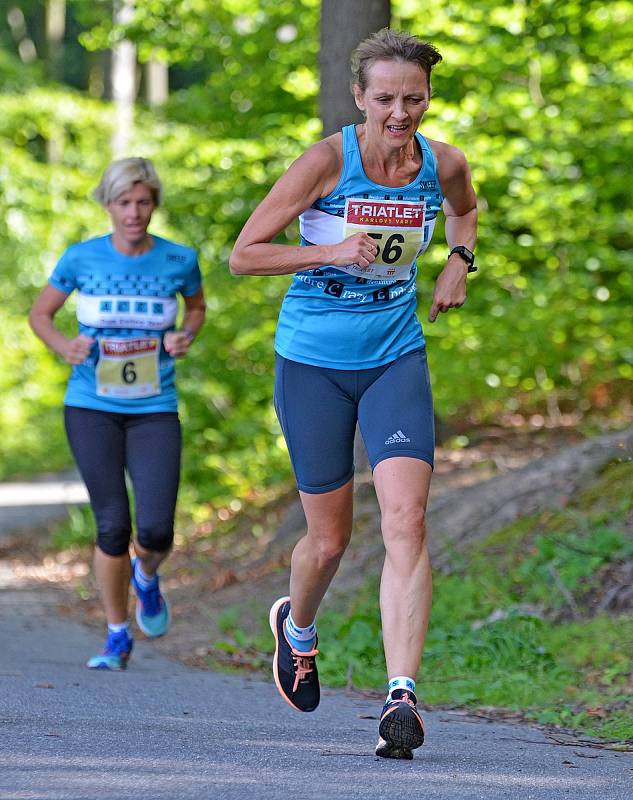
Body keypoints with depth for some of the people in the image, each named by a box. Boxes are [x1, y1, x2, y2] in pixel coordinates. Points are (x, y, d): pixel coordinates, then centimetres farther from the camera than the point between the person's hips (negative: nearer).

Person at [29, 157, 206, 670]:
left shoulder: (178, 260, -1)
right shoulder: (81, 258, -2)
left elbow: (197, 307, 20)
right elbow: (40, 314, 11)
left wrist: (187, 335, -2)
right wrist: (62, 345, -9)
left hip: (154, 410, 0)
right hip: (92, 407, 0)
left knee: (155, 531, -11)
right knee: (113, 526, -3)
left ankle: (146, 576, 27)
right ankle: (118, 637, 15)